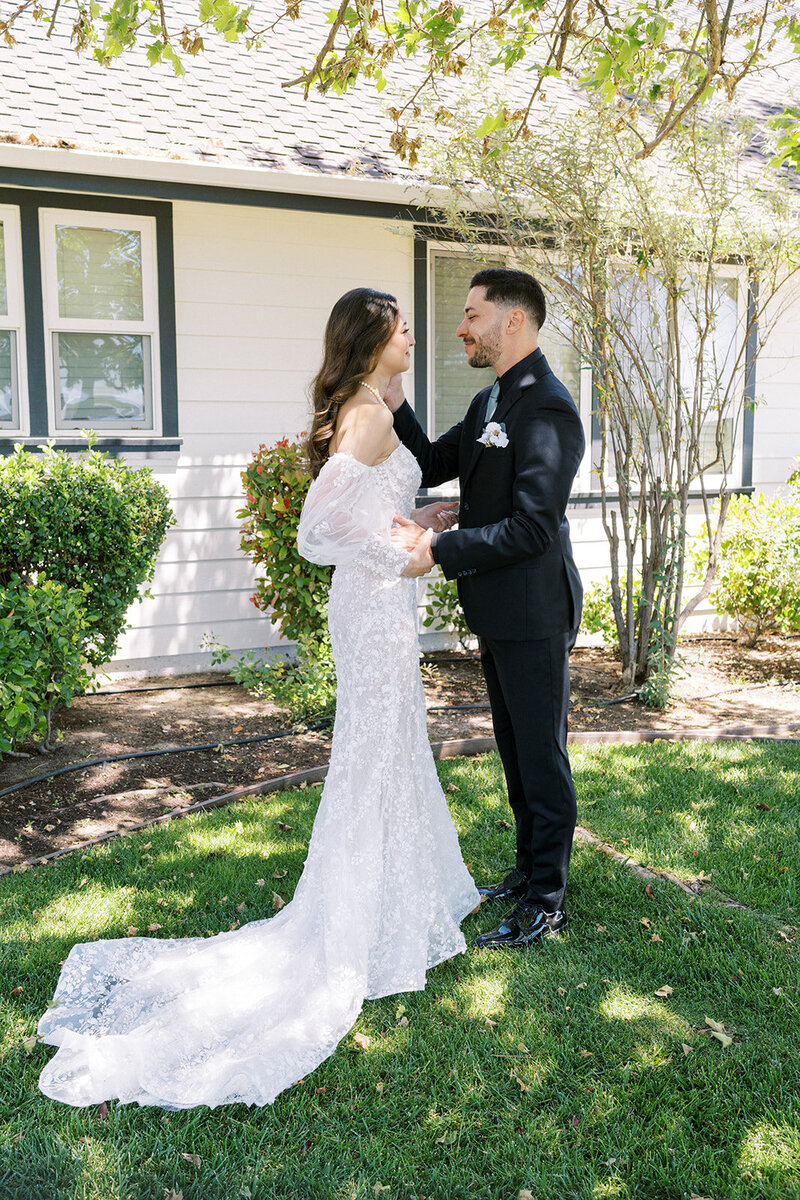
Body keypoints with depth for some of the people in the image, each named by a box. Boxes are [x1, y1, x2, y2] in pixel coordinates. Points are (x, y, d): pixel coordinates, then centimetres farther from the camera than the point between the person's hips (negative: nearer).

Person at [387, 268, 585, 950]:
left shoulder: (548, 408, -20)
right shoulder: (490, 402, 12)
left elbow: (533, 527, -26)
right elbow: (432, 466, 12)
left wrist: (438, 549, -25)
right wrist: (395, 404, -1)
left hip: (534, 617, -10)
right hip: (497, 612, 10)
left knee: (542, 758, 3)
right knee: (516, 752, 20)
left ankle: (545, 905, 18)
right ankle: (529, 870, 37)